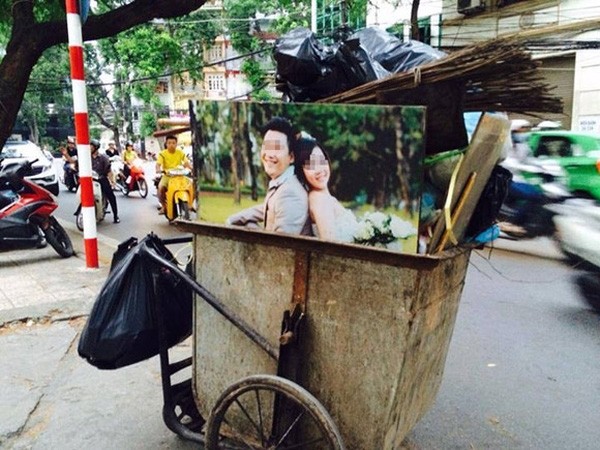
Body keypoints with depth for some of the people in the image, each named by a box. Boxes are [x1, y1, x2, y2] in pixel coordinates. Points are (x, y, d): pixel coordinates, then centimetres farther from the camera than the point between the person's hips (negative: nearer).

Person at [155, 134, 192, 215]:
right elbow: (158, 163, -14)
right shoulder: (162, 153, -1)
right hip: (167, 175, -2)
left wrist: (191, 168, -26)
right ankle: (163, 206, -7)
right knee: (161, 187, -30)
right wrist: (158, 169, -37)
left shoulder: (180, 152, 5)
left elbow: (186, 162, -6)